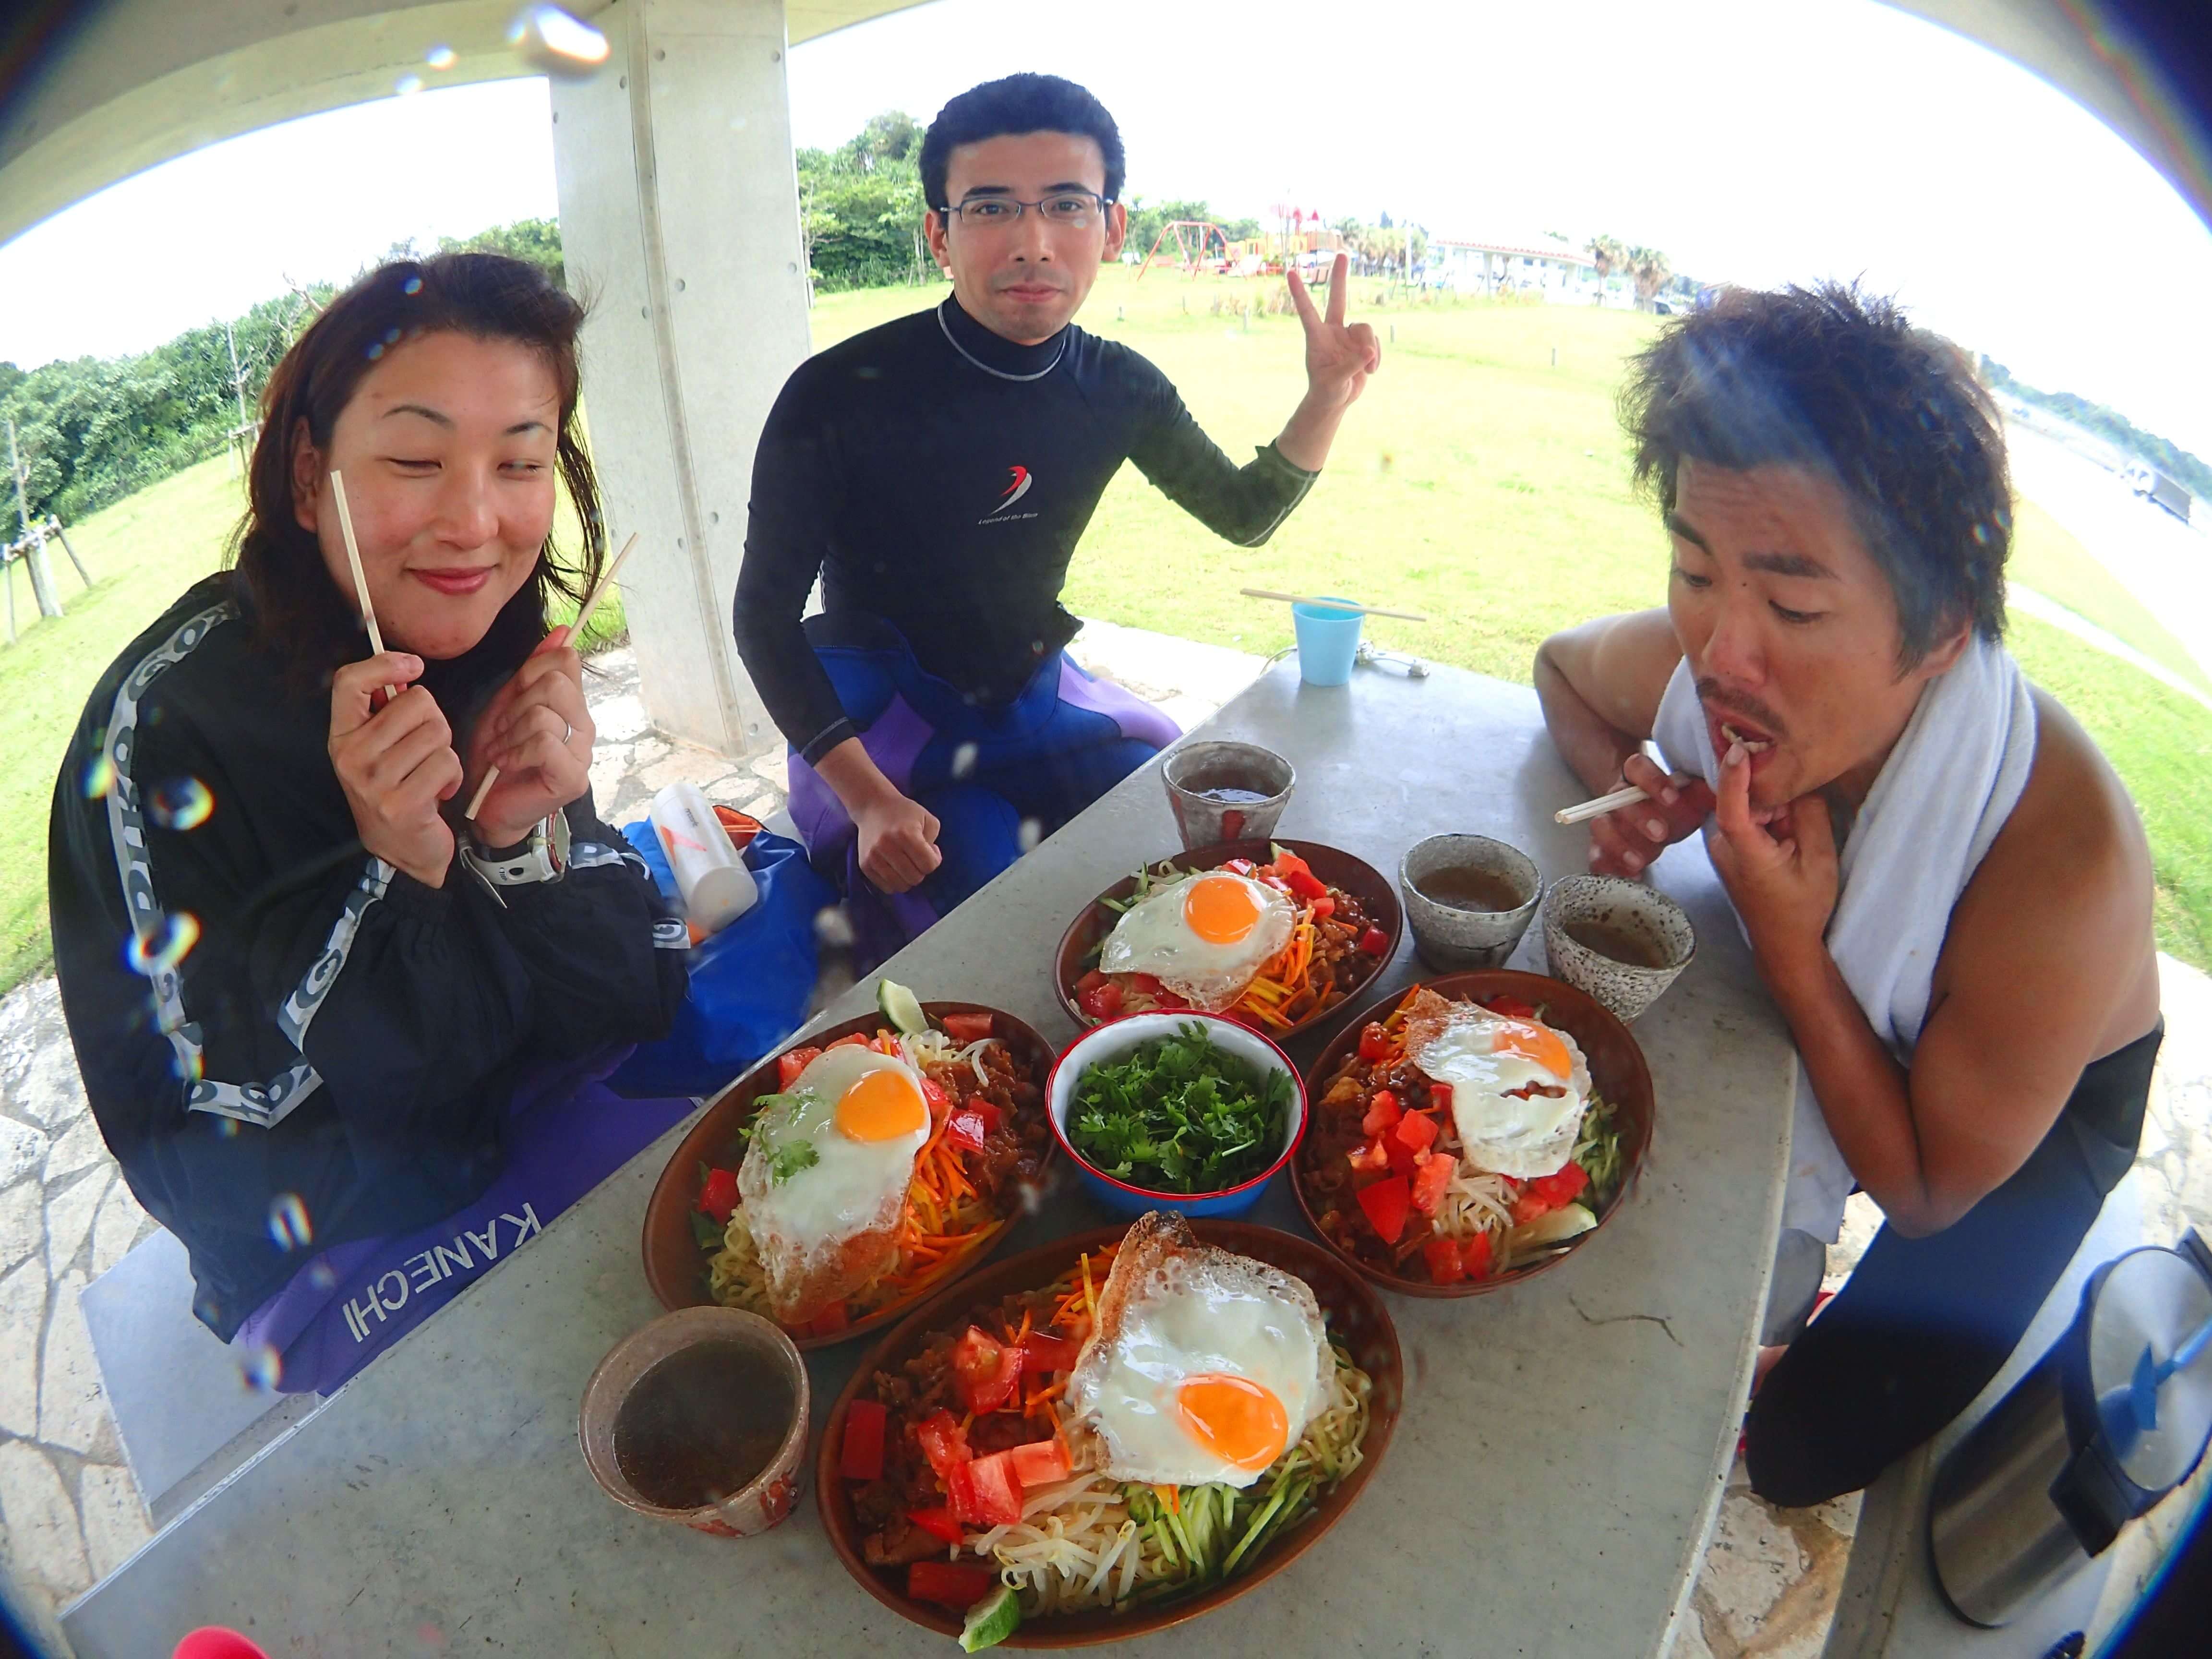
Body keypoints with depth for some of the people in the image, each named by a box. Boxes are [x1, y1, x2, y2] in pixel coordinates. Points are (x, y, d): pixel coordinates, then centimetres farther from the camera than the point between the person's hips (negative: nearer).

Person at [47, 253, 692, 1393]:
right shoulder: (165, 723, -23)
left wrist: (528, 839, -27)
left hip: (542, 1134, 5)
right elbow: (227, 1178, -19)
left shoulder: (506, 661, -9)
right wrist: (395, 874, -32)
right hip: (348, 1273, -4)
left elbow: (639, 1002, -9)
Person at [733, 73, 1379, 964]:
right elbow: (763, 614, -14)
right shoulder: (837, 397, -20)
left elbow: (1244, 514, 10)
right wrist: (868, 798, -24)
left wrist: (1328, 398, -8)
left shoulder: (1118, 388, -6)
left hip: (1037, 694, 5)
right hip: (883, 717, -4)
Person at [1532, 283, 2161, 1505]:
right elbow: (1562, 667, -2)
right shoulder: (1705, 660, -29)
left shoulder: (2061, 863, -41)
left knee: (1803, 1448, -7)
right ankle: (1764, 1295, 32)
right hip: (1828, 1004, 4)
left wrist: (1788, 942, -40)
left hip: (2047, 1107, -3)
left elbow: (1930, 1197, -27)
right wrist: (1627, 788, -24)